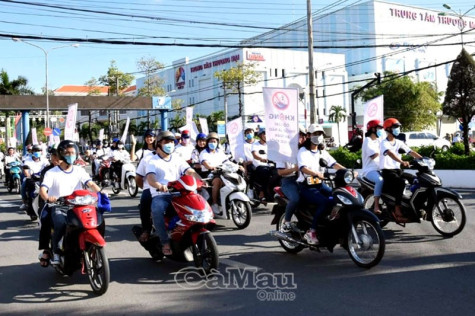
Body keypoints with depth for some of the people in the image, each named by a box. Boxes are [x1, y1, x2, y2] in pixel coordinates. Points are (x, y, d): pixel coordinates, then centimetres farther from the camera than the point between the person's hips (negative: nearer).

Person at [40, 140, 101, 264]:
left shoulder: (79, 171, 11)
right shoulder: (51, 173, 3)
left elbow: (91, 184, -2)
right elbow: (43, 189, -10)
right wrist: (47, 198, -34)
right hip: (58, 208, -3)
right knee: (61, 224, -34)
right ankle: (55, 251, -9)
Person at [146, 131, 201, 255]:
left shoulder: (178, 159, 21)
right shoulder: (153, 162, 7)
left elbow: (190, 171, 7)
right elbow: (150, 178, -12)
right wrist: (159, 185, -36)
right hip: (160, 195, -4)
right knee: (157, 210, -36)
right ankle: (165, 243, -28)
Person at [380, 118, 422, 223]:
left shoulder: (399, 143, 15)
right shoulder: (384, 143, -7)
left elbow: (411, 152, 7)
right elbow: (390, 153, -27)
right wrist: (402, 162, -44)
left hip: (397, 170, 7)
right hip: (387, 170, -7)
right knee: (401, 183, -31)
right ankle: (397, 210, -27)